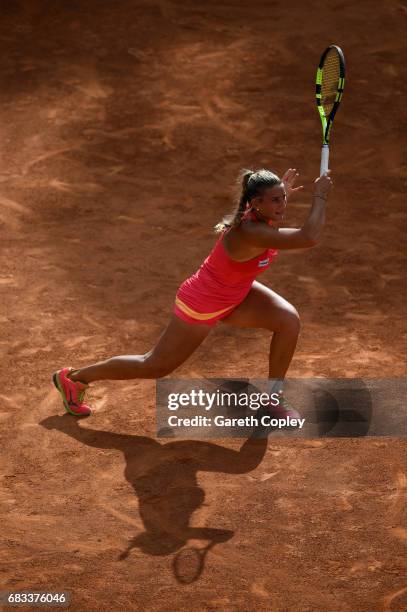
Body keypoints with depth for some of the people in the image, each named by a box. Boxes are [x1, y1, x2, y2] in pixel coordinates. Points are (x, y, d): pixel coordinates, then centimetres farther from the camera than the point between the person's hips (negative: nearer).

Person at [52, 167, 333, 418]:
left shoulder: (258, 217, -12)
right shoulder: (250, 233, -39)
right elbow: (309, 238, -48)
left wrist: (283, 197, 7)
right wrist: (319, 196, -36)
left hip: (234, 294, 8)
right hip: (200, 306, -8)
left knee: (289, 319, -9)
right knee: (156, 366, 9)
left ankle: (274, 395, 10)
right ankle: (73, 378, 28)